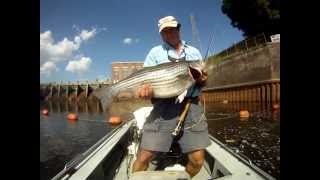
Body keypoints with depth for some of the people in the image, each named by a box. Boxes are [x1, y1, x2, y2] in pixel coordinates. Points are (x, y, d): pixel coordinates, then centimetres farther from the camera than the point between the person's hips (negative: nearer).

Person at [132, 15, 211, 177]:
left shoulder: (194, 52, 19)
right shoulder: (155, 52, 13)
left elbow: (201, 81, 22)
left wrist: (202, 80, -3)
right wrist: (145, 88, -19)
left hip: (192, 106, 2)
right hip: (164, 107, -2)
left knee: (197, 160, 1)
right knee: (144, 156, -8)